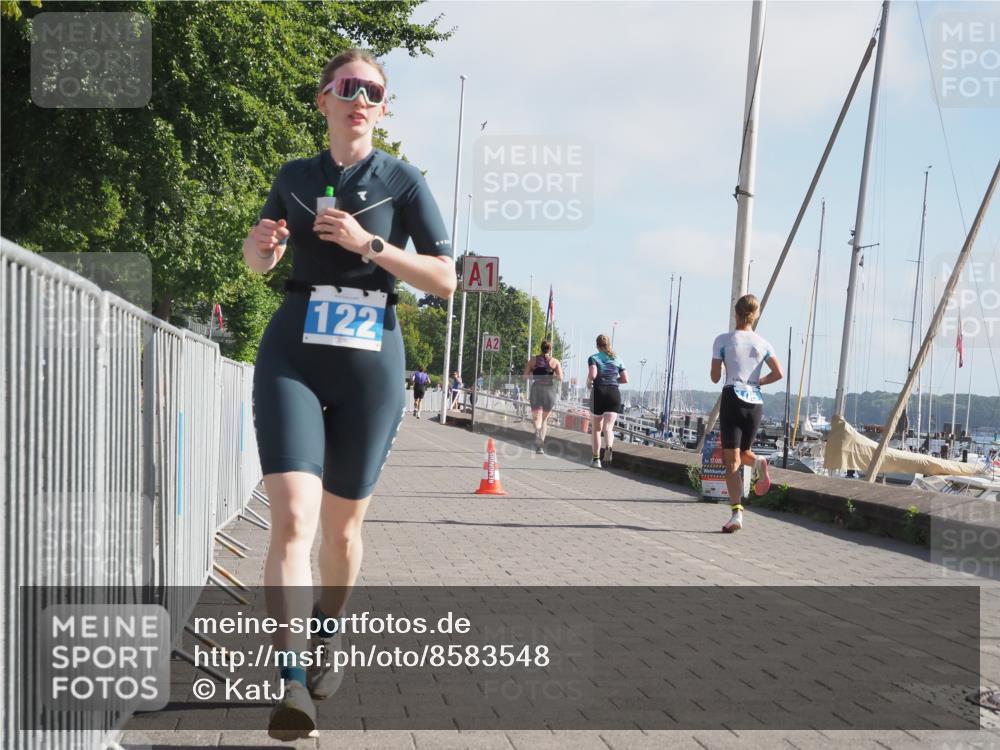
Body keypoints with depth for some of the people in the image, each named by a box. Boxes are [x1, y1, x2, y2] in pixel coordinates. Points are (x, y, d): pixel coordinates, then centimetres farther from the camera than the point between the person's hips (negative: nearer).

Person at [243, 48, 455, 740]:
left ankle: (327, 640, 36)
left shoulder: (403, 181, 3)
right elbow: (258, 262, 24)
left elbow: (446, 280, -3)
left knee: (342, 526, 11)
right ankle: (292, 683, -18)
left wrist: (368, 244, -15)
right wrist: (262, 244, -1)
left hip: (371, 363, -1)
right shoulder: (295, 177, 11)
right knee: (293, 519, -17)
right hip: (293, 355, 1)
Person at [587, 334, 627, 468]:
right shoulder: (617, 359, 12)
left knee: (596, 428, 13)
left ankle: (596, 459, 16)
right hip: (614, 394, 1)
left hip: (598, 393, -1)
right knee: (608, 427, -8)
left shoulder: (593, 358, 3)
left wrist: (588, 382, 5)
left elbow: (592, 374, -15)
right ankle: (608, 447, -38)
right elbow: (625, 379, 6)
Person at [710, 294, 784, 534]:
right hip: (756, 402, 4)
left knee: (731, 460, -5)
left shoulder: (723, 340, 1)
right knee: (742, 451, 23)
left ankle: (736, 513, -17)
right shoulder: (763, 344, 10)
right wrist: (758, 382, 13)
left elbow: (715, 377, 3)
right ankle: (757, 462, -13)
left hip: (733, 398, -3)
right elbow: (779, 373, -2)